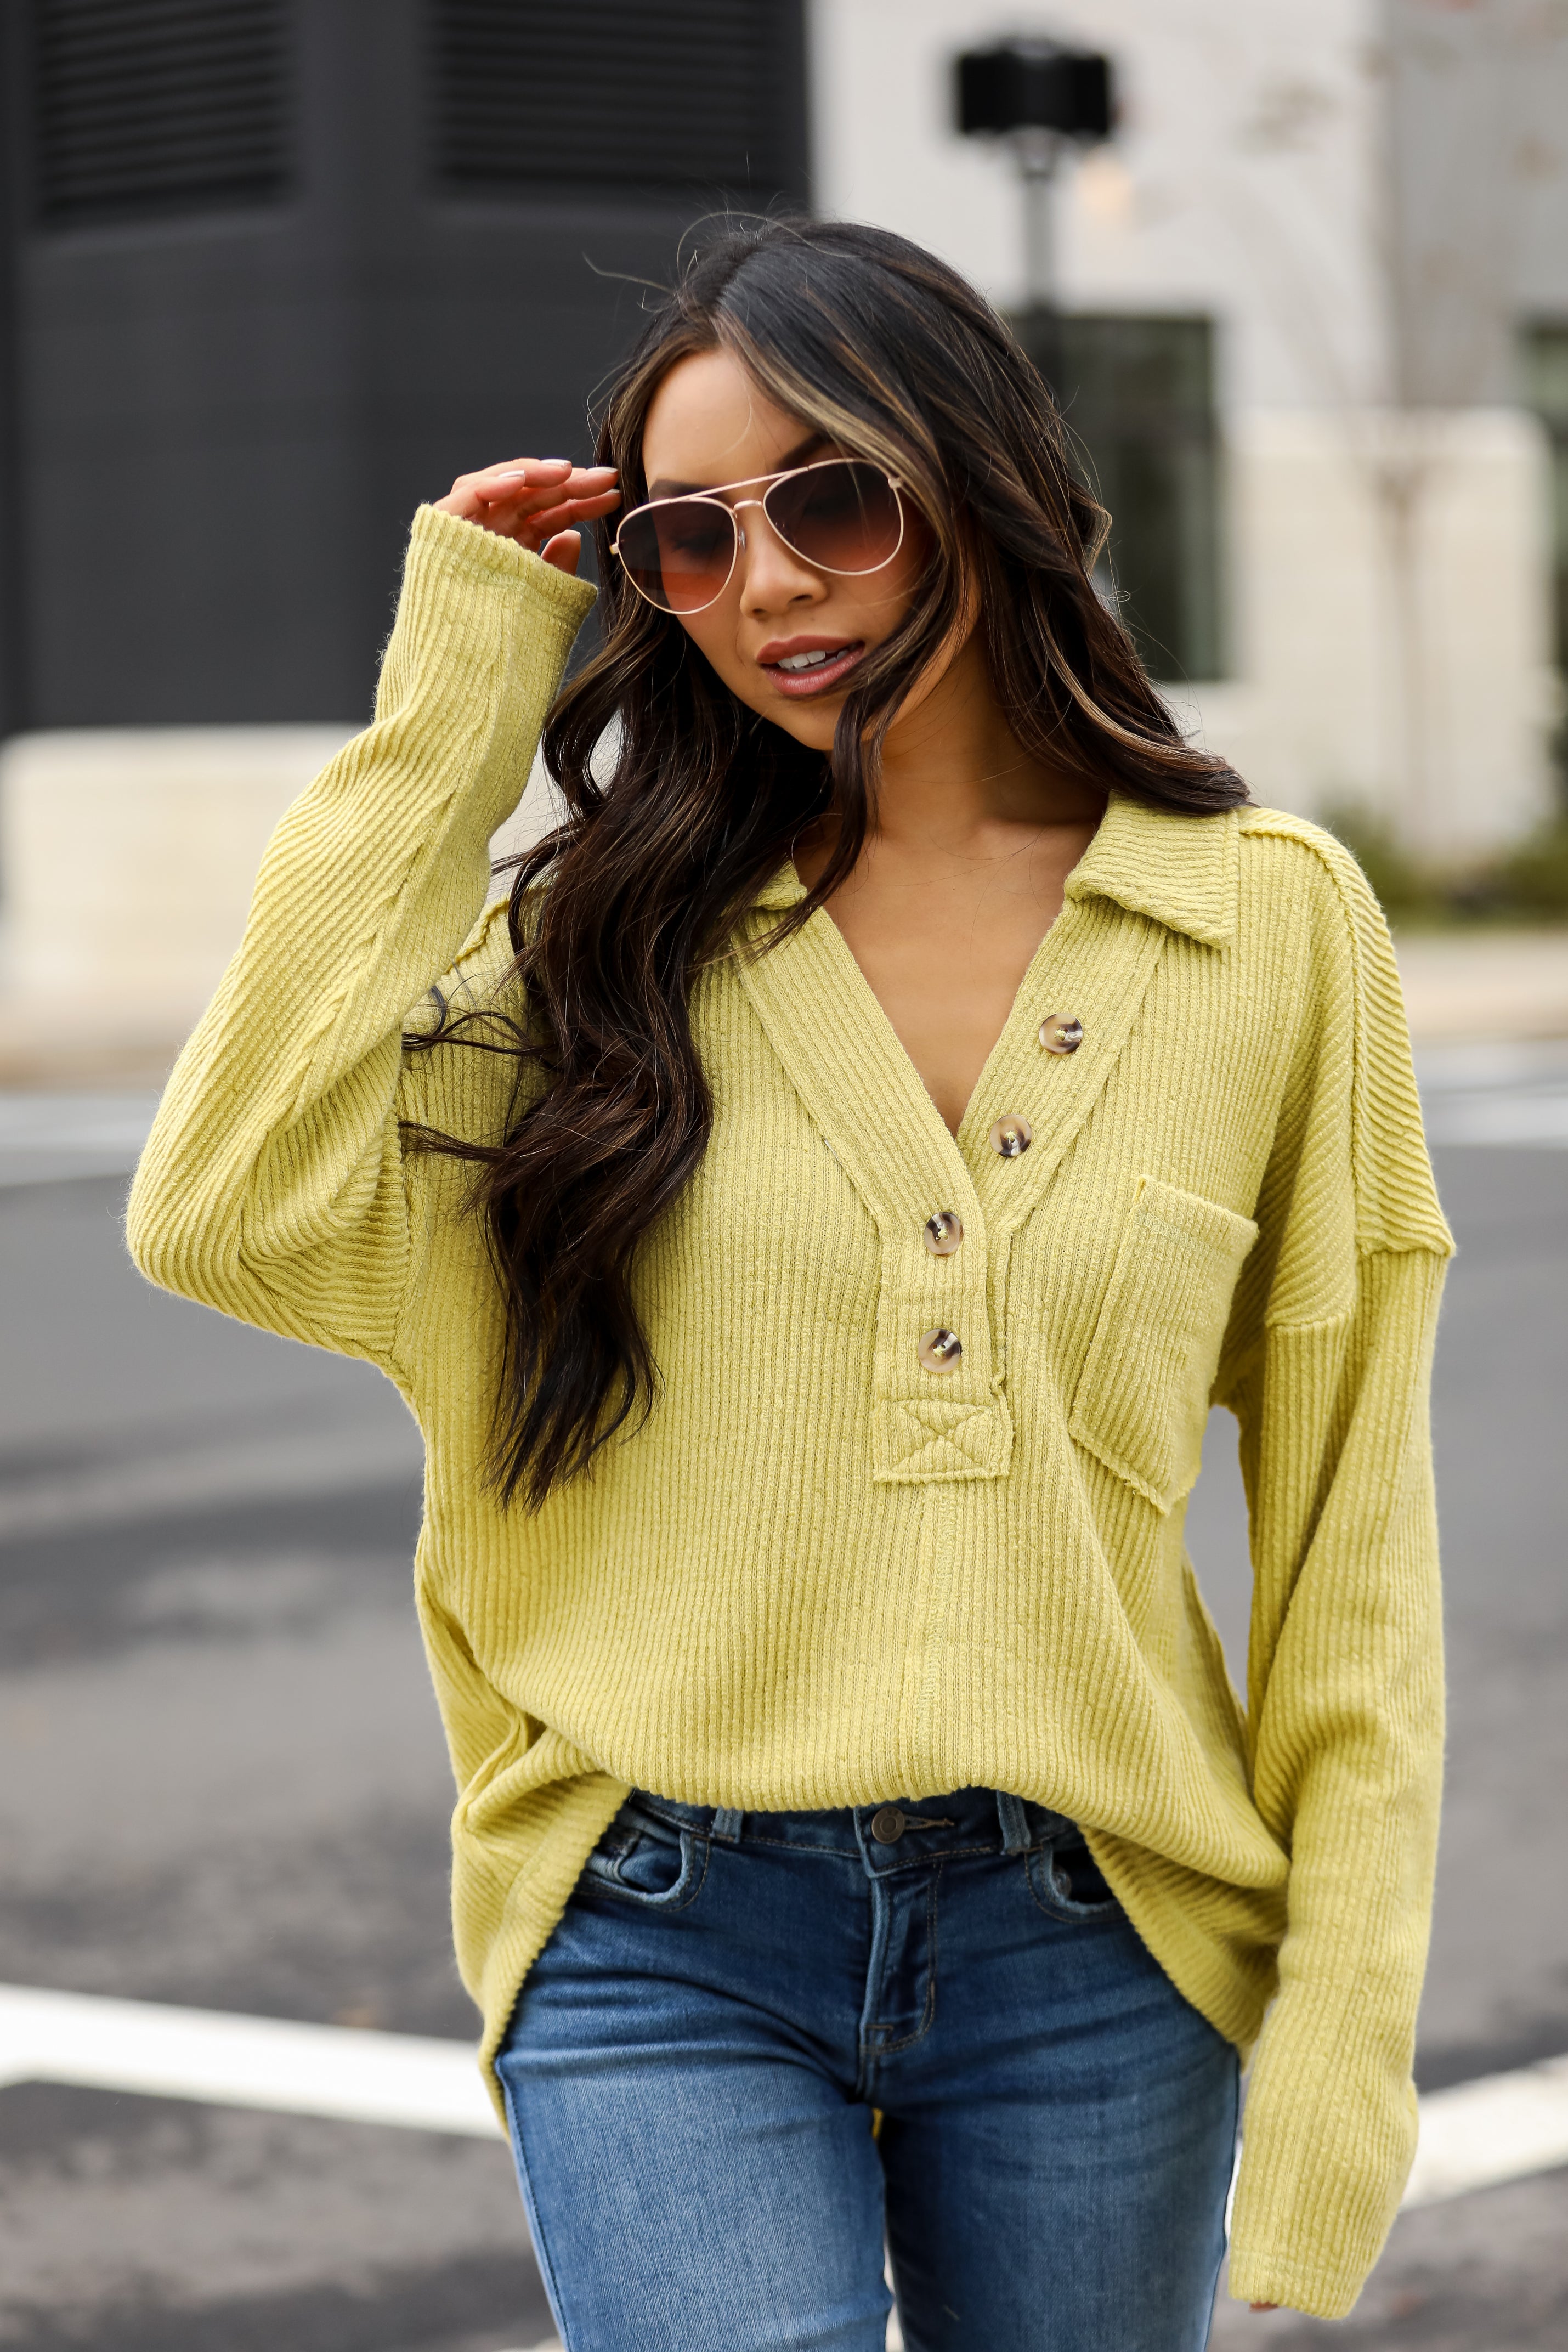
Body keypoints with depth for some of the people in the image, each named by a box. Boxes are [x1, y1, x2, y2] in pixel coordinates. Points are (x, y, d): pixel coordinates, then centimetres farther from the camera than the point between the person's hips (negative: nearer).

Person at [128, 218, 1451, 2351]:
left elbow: (1352, 1551, 3)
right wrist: (452, 710, -7)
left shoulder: (1272, 927, 1)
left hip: (1085, 1949, 1)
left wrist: (1340, 2051, -2)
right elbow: (239, 1218, -14)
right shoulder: (614, 934, 4)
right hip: (667, 1947, 0)